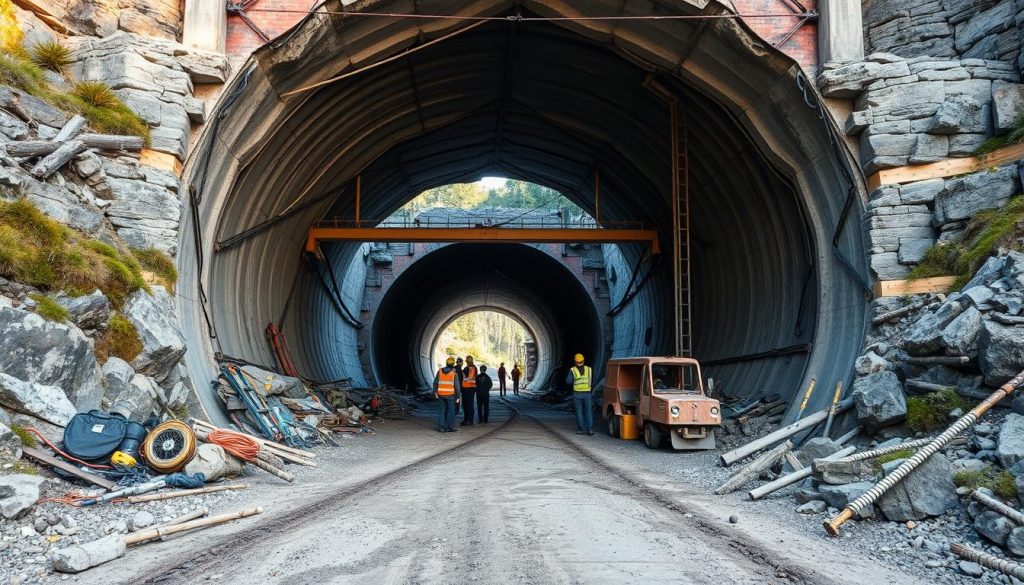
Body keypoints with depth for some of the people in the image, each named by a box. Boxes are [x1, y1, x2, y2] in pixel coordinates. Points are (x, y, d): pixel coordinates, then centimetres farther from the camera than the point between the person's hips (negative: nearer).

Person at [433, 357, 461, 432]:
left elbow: (435, 383, 3)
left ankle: (441, 427, 4)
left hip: (441, 394, 3)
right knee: (451, 411, 6)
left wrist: (435, 392, 13)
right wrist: (457, 396, 0)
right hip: (450, 395, -2)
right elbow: (457, 386, -6)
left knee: (441, 411, 8)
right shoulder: (454, 374, -6)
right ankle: (450, 427, 5)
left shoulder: (439, 371, 1)